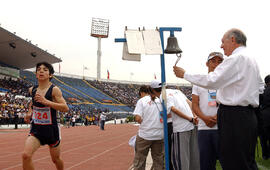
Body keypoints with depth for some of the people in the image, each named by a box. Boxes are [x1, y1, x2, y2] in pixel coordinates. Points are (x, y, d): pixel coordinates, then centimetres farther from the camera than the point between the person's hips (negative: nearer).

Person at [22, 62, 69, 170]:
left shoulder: (54, 90, -13)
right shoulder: (32, 90, 3)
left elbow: (65, 108, -22)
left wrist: (46, 101, -30)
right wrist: (29, 113, 8)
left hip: (51, 129, -3)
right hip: (36, 129, 3)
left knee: (56, 159, 16)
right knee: (26, 155, -22)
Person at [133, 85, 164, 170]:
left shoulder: (141, 101, -5)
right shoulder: (159, 100, 8)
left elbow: (138, 118, -15)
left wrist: (143, 122, 3)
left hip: (145, 134, -4)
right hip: (159, 134, 4)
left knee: (139, 159, 7)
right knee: (158, 159, 15)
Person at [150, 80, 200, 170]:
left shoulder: (163, 96, -3)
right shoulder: (176, 91, 20)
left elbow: (174, 109, -15)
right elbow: (189, 102, 12)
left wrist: (190, 119, -13)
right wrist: (194, 116, 2)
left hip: (181, 129, -8)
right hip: (192, 126, 8)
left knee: (180, 156, -3)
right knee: (194, 155, 14)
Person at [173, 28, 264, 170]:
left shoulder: (236, 58, -13)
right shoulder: (252, 60, 19)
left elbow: (211, 81, -20)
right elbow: (260, 87, 30)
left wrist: (185, 74, -9)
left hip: (234, 116, -10)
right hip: (249, 114, 10)